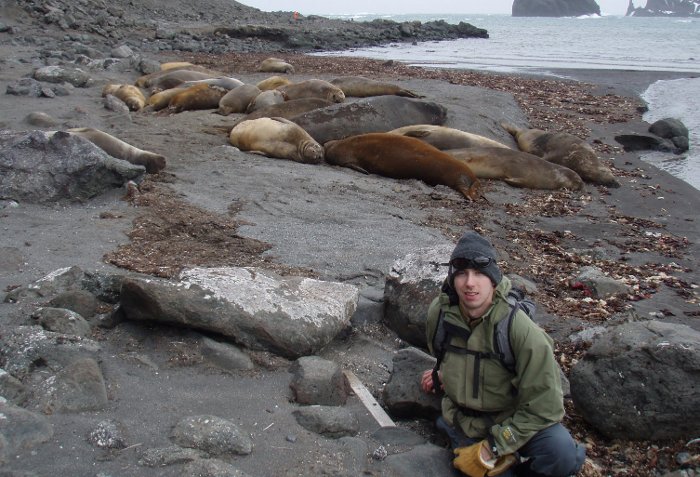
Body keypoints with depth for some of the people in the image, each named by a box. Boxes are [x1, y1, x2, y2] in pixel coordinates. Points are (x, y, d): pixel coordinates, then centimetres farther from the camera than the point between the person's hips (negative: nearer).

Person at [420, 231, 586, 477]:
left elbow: (544, 406, -20)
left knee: (561, 454, -31)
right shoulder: (439, 312, -11)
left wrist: (491, 449, -20)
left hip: (512, 422, -3)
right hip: (465, 423, 3)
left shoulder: (524, 332, -25)